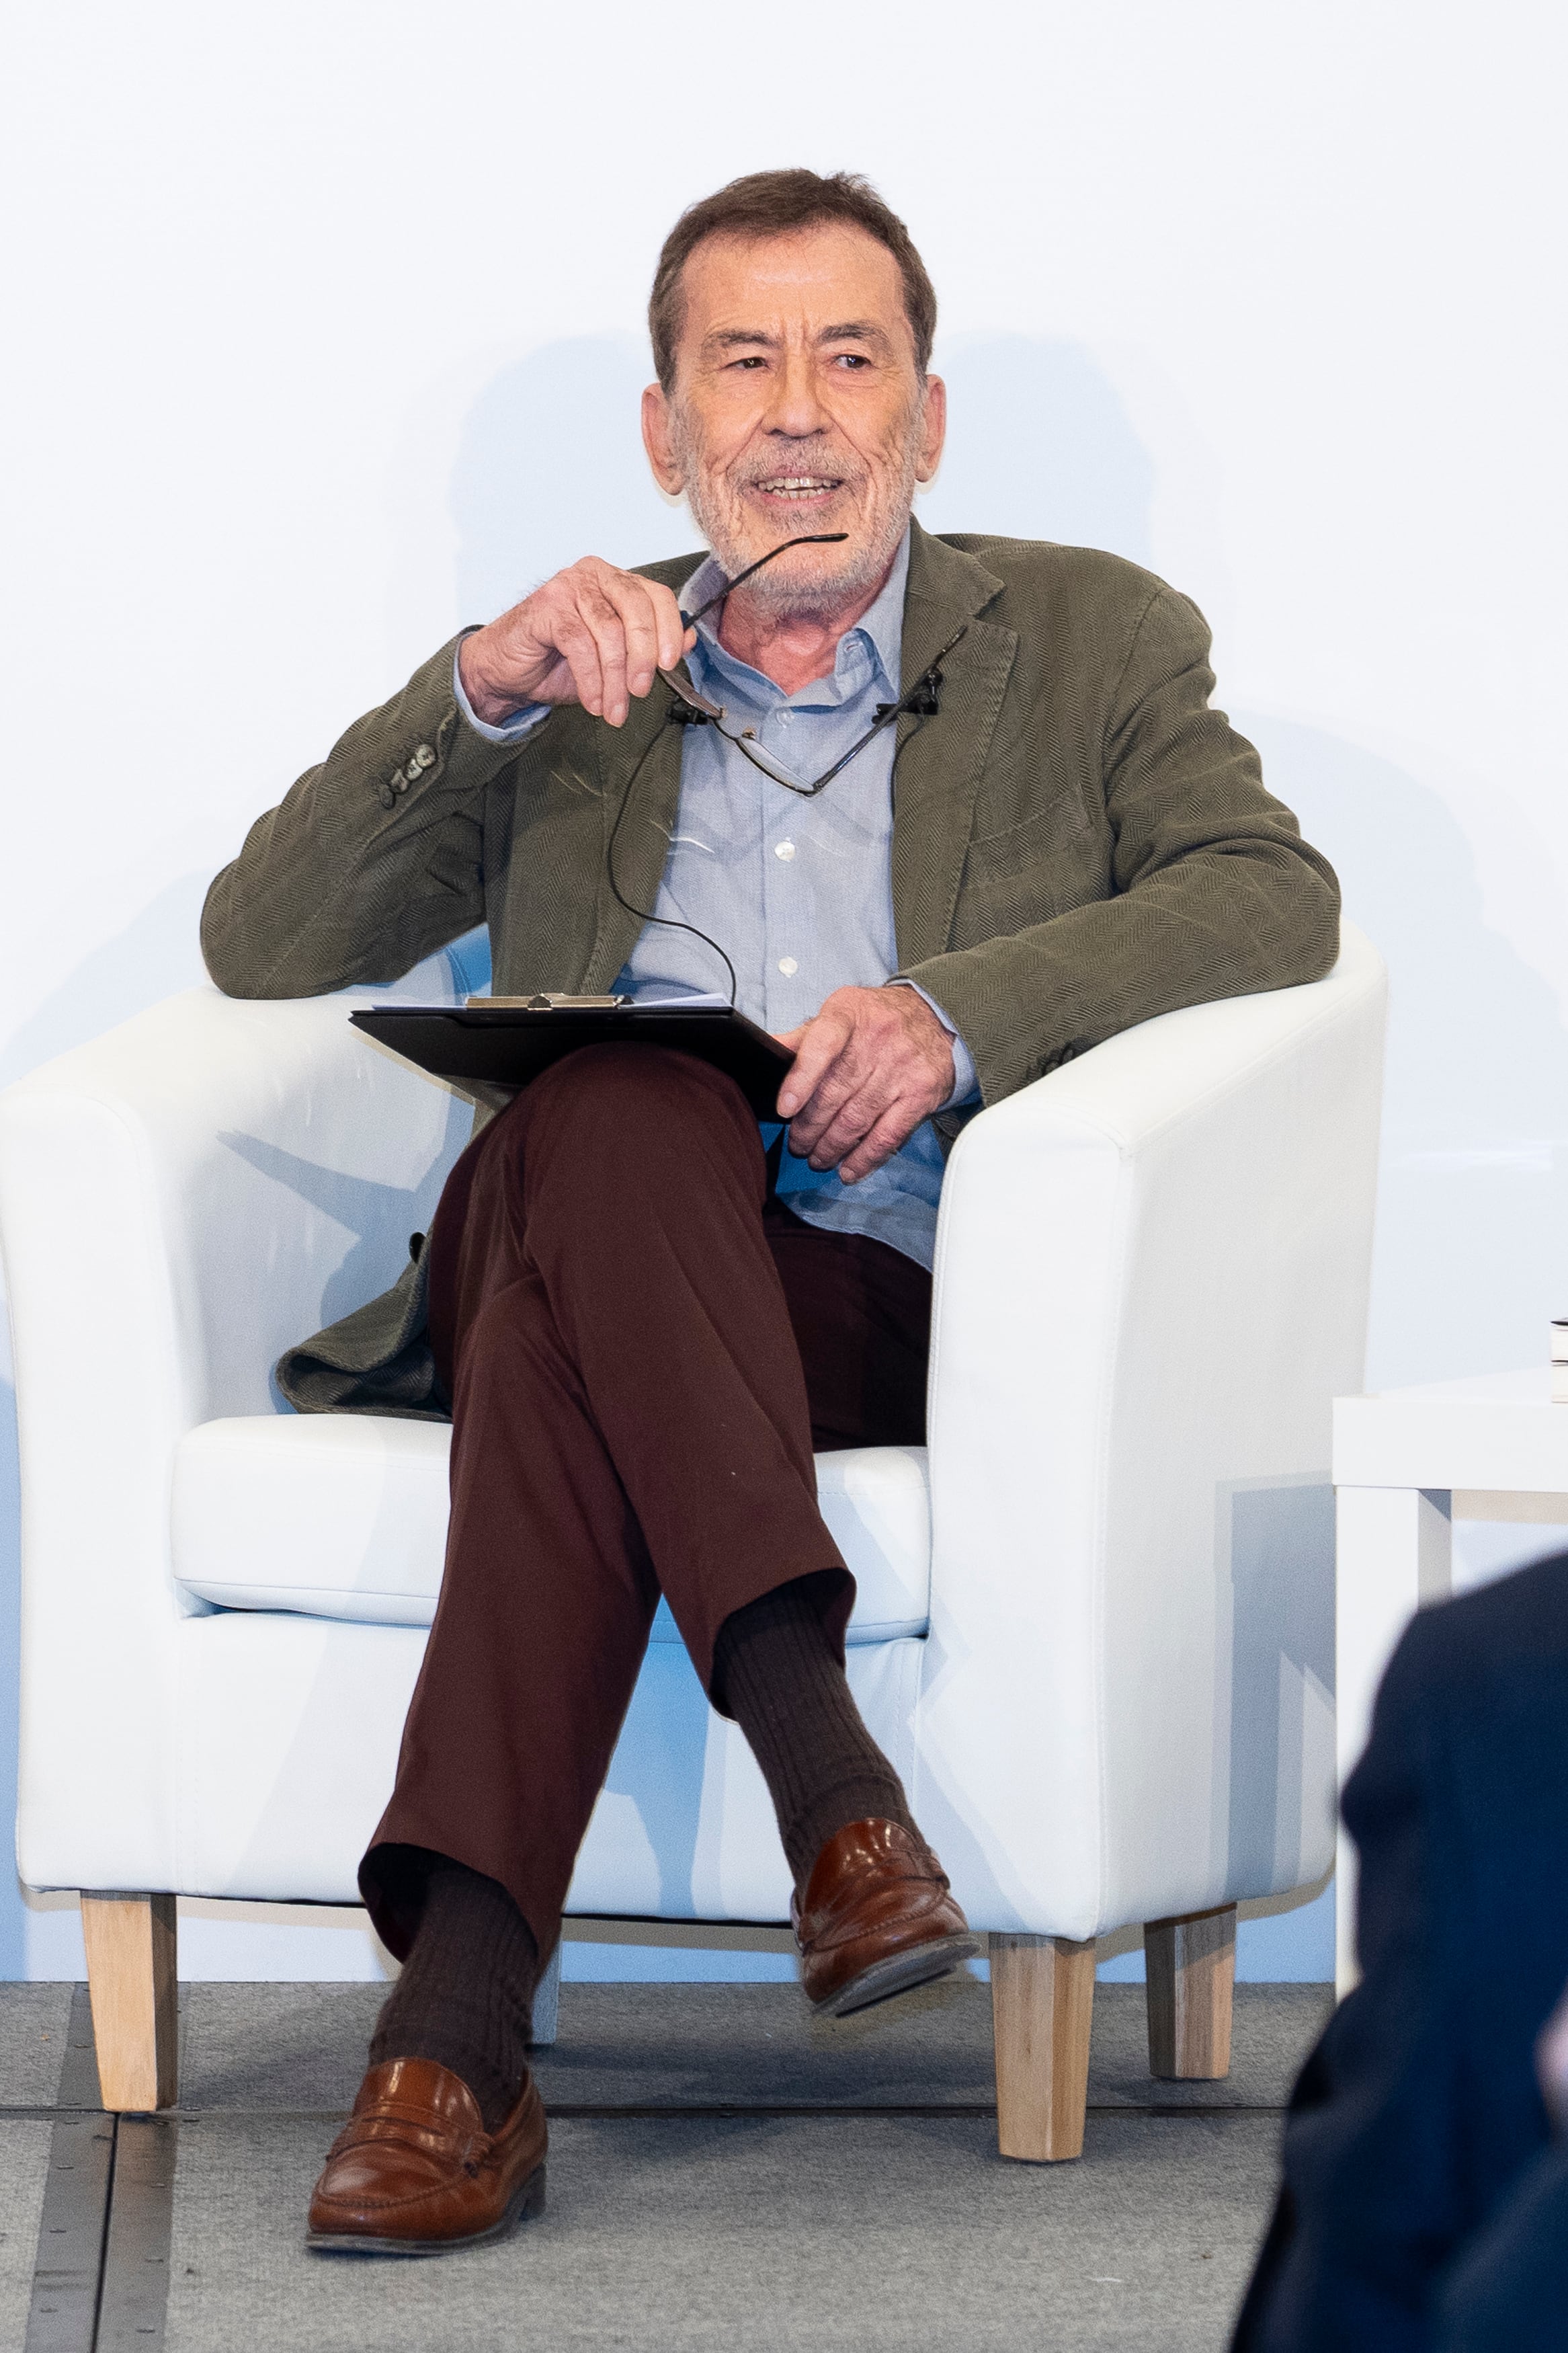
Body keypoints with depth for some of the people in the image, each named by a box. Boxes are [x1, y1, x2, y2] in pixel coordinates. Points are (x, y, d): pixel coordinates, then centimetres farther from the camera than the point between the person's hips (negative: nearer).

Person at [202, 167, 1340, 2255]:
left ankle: (459, 2023, -45)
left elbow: (1275, 901, 0)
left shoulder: (1089, 642, 19)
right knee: (615, 1113, -35)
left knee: (563, 1337, -35)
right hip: (580, 1237, 2)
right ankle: (822, 1759, -44)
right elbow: (262, 951, 14)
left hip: (899, 1301, -2)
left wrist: (960, 1014, -16)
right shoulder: (575, 684, 25)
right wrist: (478, 698, -2)